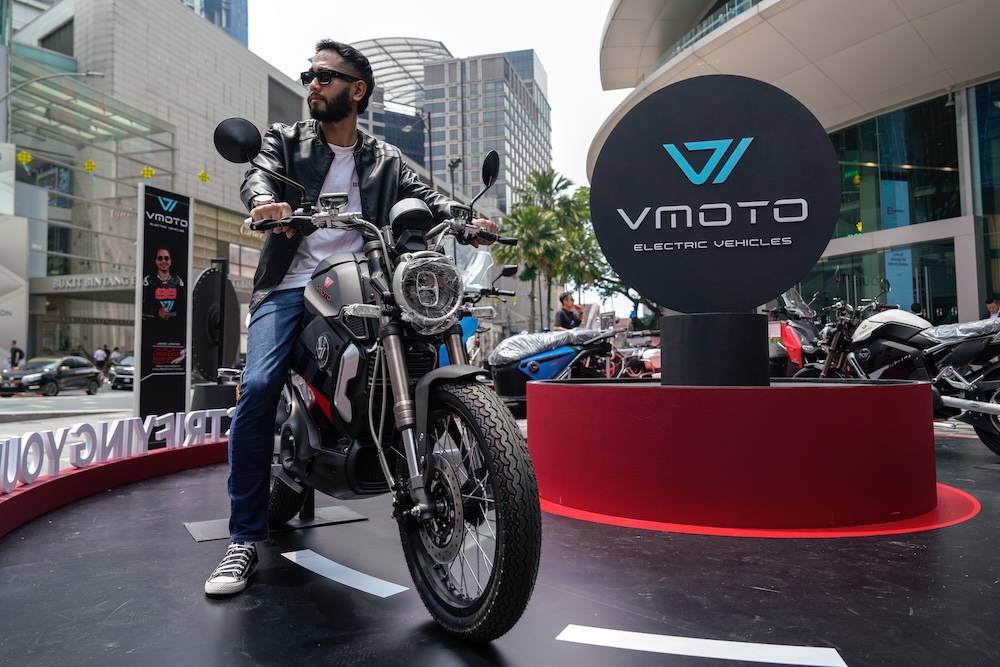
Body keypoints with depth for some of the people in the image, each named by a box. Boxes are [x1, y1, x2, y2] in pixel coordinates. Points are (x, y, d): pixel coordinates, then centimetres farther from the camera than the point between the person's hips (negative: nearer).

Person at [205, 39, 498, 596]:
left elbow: (424, 195, 2)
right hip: (290, 286, -1)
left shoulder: (385, 160, 17)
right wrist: (264, 200, -31)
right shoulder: (285, 140, 15)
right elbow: (259, 175, -5)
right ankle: (246, 539, -11)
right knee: (258, 388, -21)